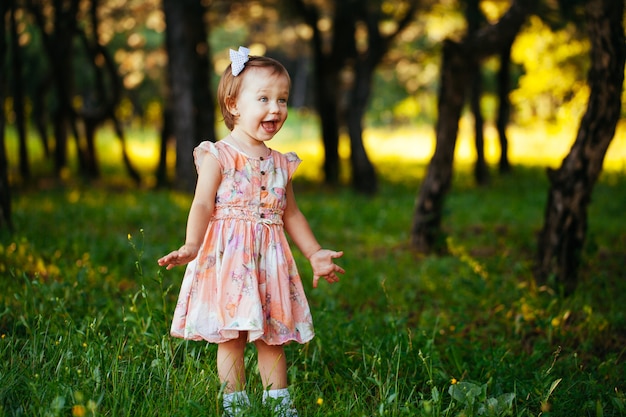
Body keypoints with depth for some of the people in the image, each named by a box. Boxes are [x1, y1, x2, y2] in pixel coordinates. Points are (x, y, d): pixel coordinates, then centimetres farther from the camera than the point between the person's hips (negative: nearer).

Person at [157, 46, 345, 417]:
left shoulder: (281, 164, 11)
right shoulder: (217, 156, -6)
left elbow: (291, 214, 20)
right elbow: (203, 205, -14)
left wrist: (315, 253, 20)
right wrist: (192, 245, -28)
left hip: (271, 261, 5)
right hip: (229, 259, -5)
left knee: (272, 338, 10)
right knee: (231, 338, 0)